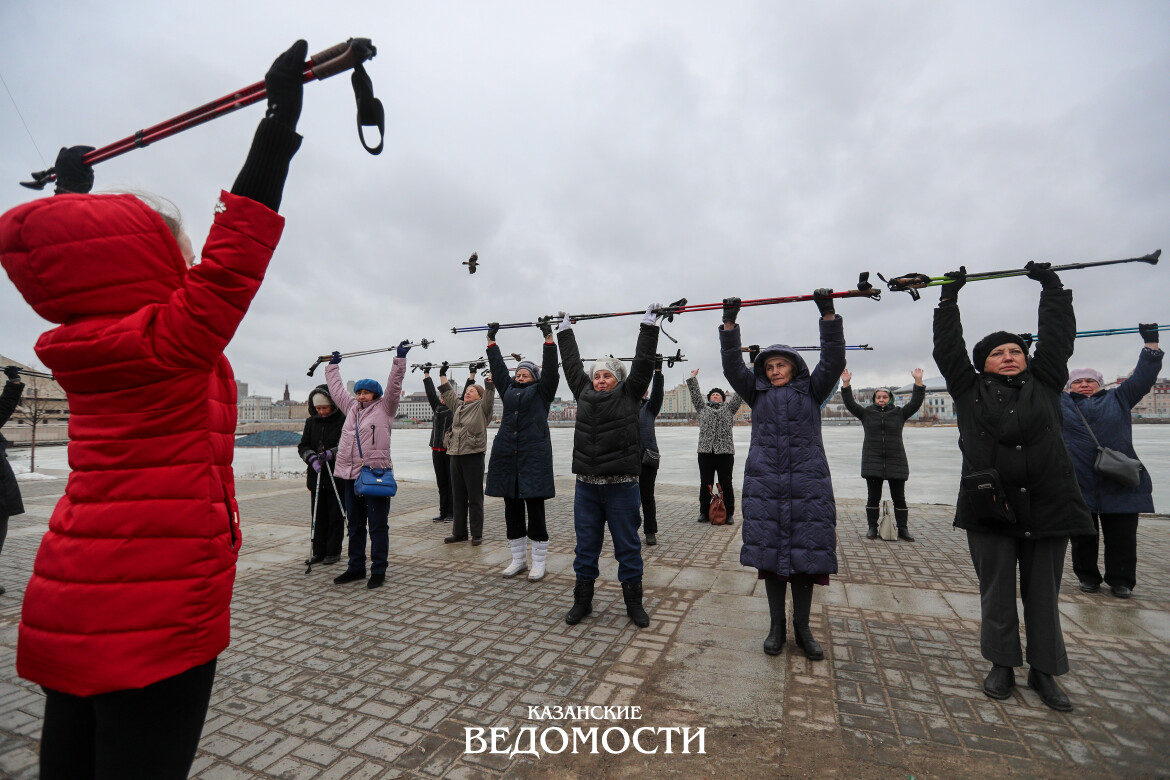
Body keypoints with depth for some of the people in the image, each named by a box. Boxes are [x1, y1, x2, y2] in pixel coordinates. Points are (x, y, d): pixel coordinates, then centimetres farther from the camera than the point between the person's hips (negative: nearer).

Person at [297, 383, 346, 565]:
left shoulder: (343, 421, -7)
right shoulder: (311, 422, 9)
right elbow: (302, 446, 7)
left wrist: (331, 453, -22)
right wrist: (312, 458, -12)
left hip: (337, 476, -4)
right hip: (316, 475, 5)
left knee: (335, 515, 4)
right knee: (318, 515, 11)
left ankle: (334, 552, 15)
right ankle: (319, 551, 22)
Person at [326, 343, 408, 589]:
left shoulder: (384, 408, 2)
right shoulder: (351, 407, 17)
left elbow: (394, 385, -7)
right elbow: (337, 389, 29)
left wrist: (400, 359, -11)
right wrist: (333, 365, 37)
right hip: (350, 476, 6)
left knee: (378, 526, 1)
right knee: (355, 525, 16)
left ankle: (378, 571, 10)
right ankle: (356, 568, 28)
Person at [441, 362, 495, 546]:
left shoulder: (482, 407, 0)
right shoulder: (458, 406, 16)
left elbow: (490, 391, -11)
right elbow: (447, 392, 24)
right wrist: (442, 374, 25)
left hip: (473, 456, -6)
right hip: (455, 455, 6)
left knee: (475, 497, 1)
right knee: (458, 497, 13)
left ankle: (477, 534, 10)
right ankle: (459, 532, 24)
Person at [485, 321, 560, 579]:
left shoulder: (541, 391, 6)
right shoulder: (509, 390, 17)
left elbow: (550, 369, -3)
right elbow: (498, 366, 20)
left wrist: (548, 338, -8)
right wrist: (491, 340, 21)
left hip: (534, 457, -5)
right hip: (507, 458, 5)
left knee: (535, 512, 1)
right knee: (512, 512, 11)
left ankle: (538, 563, 12)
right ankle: (518, 560, 25)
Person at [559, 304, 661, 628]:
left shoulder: (629, 394, 0)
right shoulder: (584, 393, 8)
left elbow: (643, 361, 0)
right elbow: (572, 363, 18)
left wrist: (649, 325, 3)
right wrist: (564, 330, 26)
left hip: (621, 486, -3)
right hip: (586, 486, 3)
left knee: (628, 547, 10)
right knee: (585, 546, 14)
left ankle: (634, 602, 26)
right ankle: (582, 600, 30)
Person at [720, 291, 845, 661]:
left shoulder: (811, 390, 9)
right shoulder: (757, 393, 11)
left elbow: (833, 360, -3)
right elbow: (732, 365, 2)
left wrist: (828, 315, -11)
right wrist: (729, 323, -6)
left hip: (808, 484, 0)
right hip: (764, 485, 1)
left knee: (805, 555, 3)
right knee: (769, 554, 5)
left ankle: (802, 628, 20)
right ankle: (777, 625, 20)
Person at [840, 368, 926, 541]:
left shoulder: (899, 413, 10)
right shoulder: (866, 413, 8)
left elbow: (916, 402, 3)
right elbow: (849, 403, 1)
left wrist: (918, 381, -6)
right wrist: (846, 384, -9)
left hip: (896, 462, 1)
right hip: (873, 462, -1)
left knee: (899, 498, 5)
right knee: (873, 497, 3)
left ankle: (903, 529, 14)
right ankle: (872, 528, 11)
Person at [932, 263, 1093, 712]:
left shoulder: (1045, 384, 10)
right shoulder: (970, 390, 5)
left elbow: (1058, 335, 12)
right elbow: (947, 346, 5)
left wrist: (1051, 286, 18)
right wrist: (949, 297, 9)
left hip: (1047, 507, 2)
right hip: (990, 507, -1)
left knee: (1043, 594, 10)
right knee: (997, 593, 8)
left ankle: (1044, 671, 25)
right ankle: (1003, 666, 23)